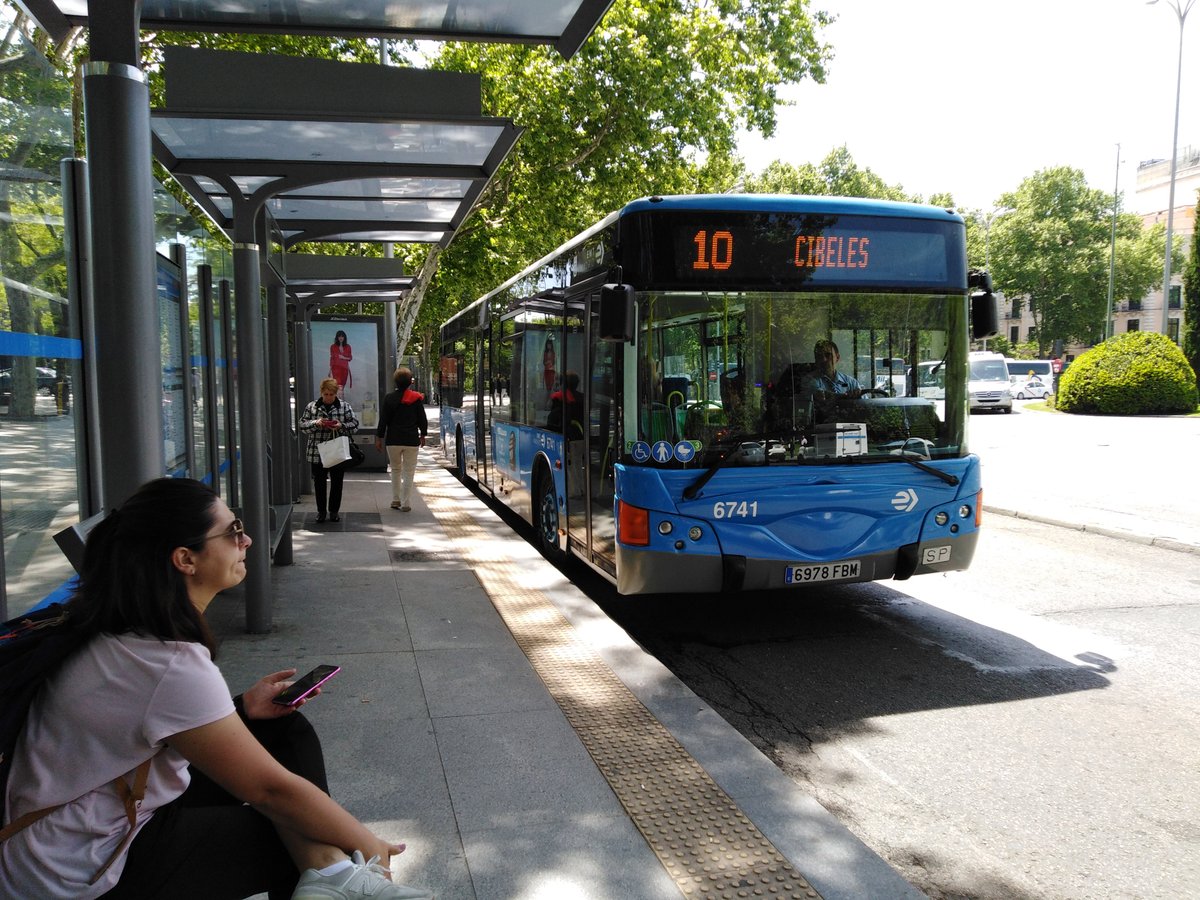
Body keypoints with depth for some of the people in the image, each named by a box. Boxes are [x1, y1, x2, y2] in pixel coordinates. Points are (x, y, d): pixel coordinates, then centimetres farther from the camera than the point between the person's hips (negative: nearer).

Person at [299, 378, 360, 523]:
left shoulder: (345, 406, 1)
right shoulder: (312, 407, 3)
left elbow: (354, 425, 0)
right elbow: (302, 424, 1)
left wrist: (341, 426, -18)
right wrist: (315, 423, -17)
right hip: (317, 452, 0)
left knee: (337, 483, 7)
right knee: (319, 483, 8)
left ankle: (334, 511, 20)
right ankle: (321, 511, 20)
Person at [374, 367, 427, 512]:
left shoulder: (389, 398, -4)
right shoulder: (417, 398, -3)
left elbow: (383, 420, -1)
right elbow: (422, 419, 2)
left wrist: (379, 437, 8)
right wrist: (423, 435, 16)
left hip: (393, 440, 1)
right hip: (412, 440, -1)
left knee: (395, 470, 17)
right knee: (409, 472, 4)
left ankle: (396, 500, 19)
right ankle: (405, 503, 2)